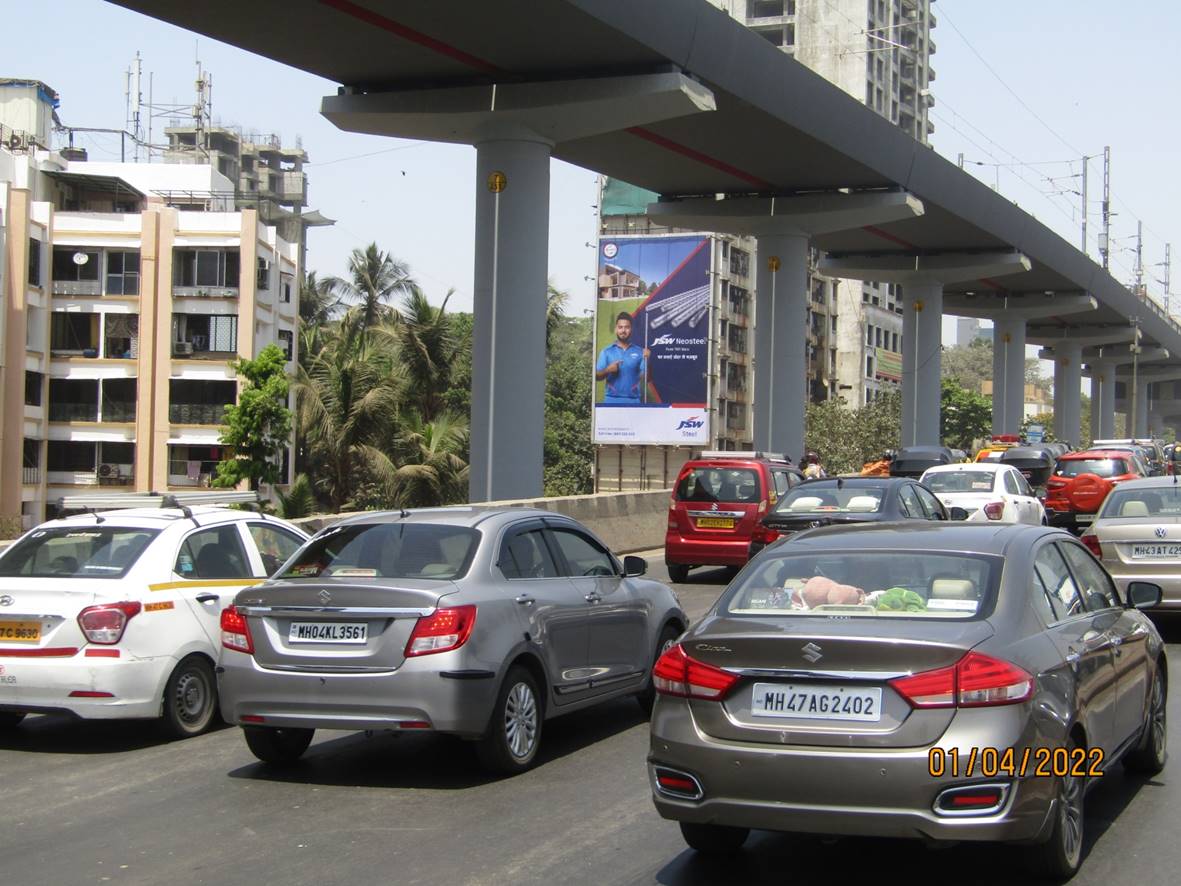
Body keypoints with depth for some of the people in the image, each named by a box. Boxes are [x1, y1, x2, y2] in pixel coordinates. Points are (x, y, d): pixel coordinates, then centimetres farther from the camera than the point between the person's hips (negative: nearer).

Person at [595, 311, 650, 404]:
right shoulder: (606, 351, 6)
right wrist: (607, 370, -16)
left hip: (633, 401, 0)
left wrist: (646, 361, -14)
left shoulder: (639, 352, 5)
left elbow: (645, 379, 2)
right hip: (612, 401, 0)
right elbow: (596, 376, 4)